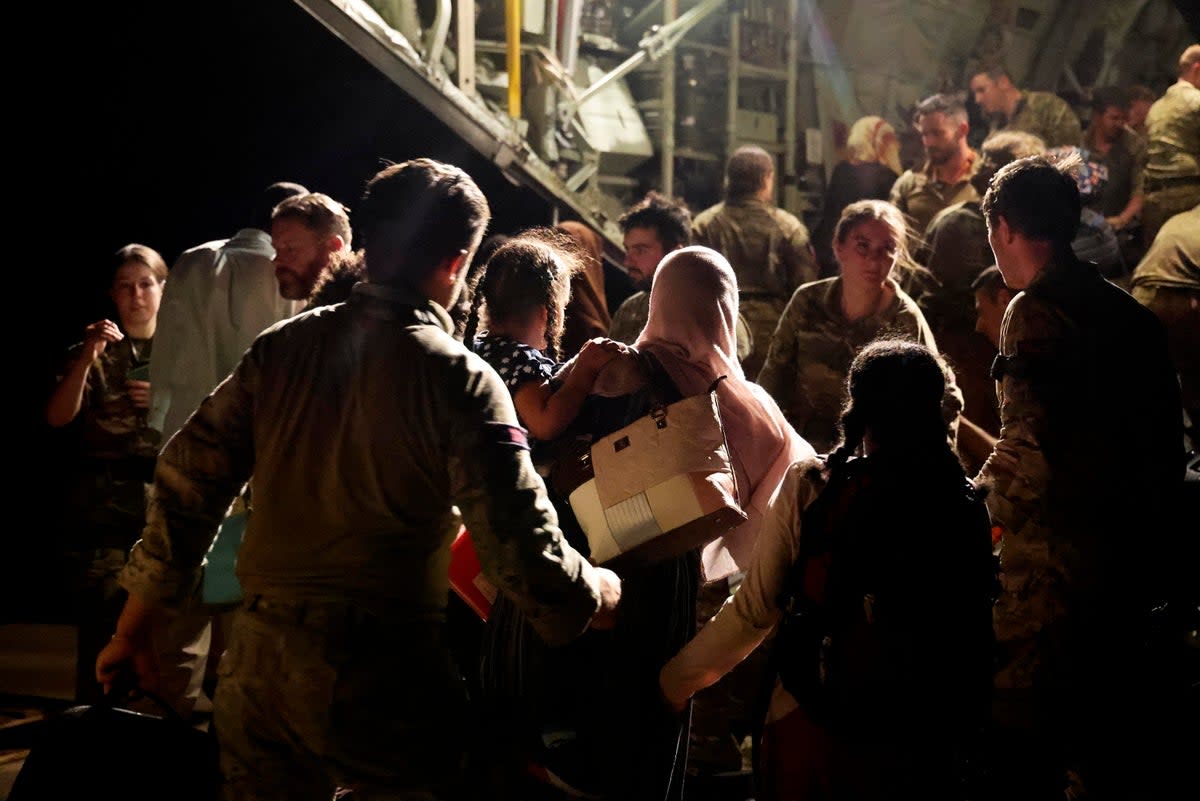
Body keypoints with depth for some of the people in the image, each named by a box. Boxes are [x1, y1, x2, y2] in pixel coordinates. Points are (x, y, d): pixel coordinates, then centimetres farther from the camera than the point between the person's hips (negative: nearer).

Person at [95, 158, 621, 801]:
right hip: (382, 674, -4)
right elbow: (522, 549, -13)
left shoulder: (282, 347, 3)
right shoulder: (462, 383, -11)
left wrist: (134, 626, 14)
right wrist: (601, 595, 7)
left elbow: (187, 483, 5)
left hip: (257, 658, 5)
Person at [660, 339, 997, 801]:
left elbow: (753, 610, -8)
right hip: (919, 741, 1)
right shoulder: (965, 506, -9)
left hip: (809, 725, -1)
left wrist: (674, 679, 5)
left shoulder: (808, 486, -13)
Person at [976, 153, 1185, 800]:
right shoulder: (1131, 314, 13)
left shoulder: (1036, 310, -12)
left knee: (1025, 730, -3)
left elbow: (1030, 442, -21)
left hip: (1055, 557, -9)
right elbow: (1165, 439, 16)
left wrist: (978, 503, -6)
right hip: (1132, 550, 9)